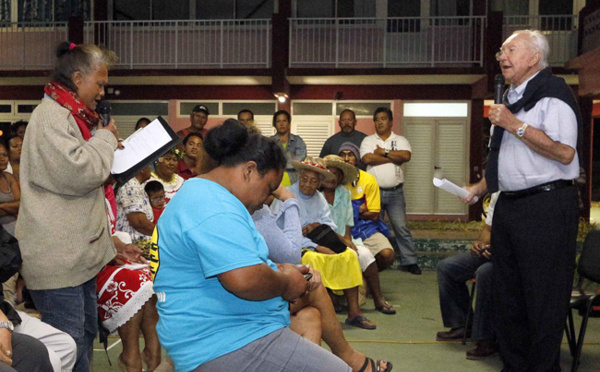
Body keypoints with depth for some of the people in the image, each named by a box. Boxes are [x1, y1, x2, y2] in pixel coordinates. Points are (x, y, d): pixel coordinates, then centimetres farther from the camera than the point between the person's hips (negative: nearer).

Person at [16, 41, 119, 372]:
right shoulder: (50, 116, -15)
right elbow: (78, 173, -26)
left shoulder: (71, 116, 18)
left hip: (79, 252, 11)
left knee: (86, 335, 19)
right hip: (58, 257, -11)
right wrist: (106, 138, -10)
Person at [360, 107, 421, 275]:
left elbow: (406, 156, -11)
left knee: (401, 227, -3)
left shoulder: (400, 140, 9)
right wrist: (394, 157, -6)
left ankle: (409, 261, 3)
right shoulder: (368, 141, 8)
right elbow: (367, 159, -11)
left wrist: (384, 152, -8)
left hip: (395, 192, 0)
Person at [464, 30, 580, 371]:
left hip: (546, 205, -9)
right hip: (509, 204, 9)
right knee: (508, 292, 15)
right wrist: (479, 187, 17)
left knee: (544, 295, -1)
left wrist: (515, 125, -20)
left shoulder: (552, 93, -10)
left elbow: (564, 152, -23)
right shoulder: (512, 99, 18)